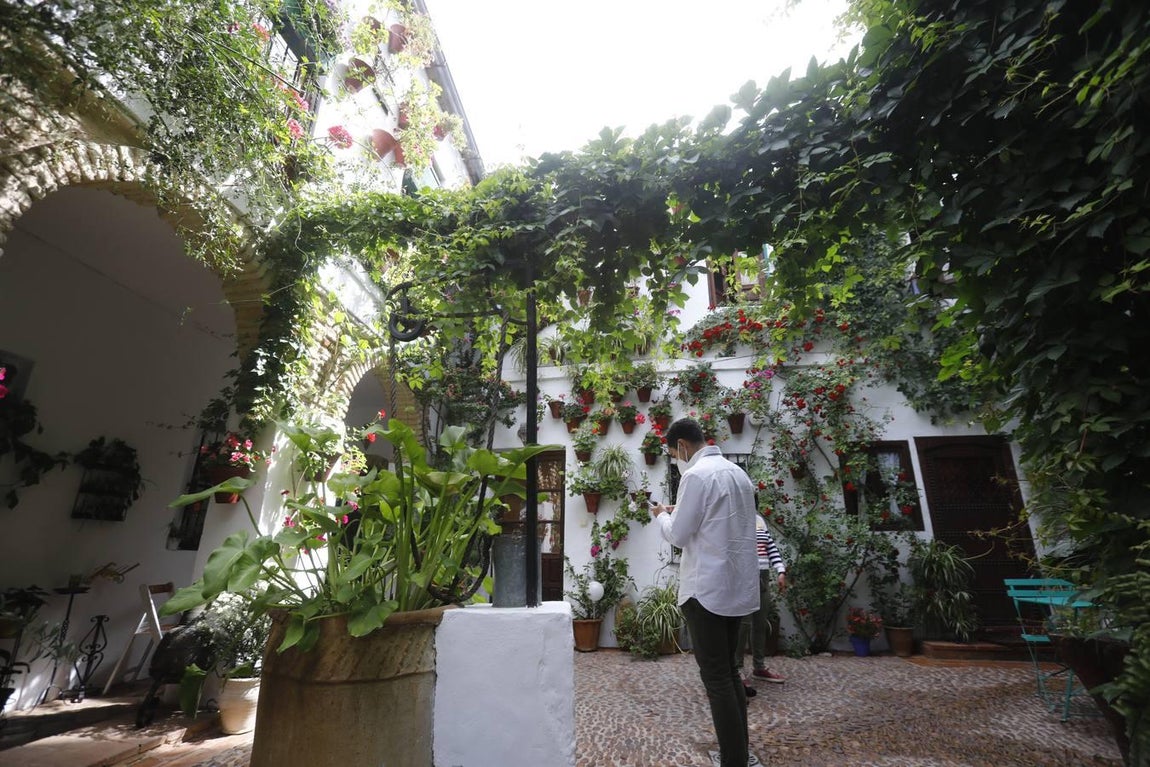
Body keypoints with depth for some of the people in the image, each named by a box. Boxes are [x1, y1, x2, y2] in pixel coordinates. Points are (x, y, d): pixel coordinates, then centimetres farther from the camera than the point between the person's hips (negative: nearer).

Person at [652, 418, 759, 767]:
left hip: (707, 589, -9)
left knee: (716, 677, 1)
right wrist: (681, 512, 18)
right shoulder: (737, 472, 9)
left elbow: (678, 535, -13)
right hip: (739, 585, 9)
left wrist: (662, 516, 6)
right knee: (729, 670, 19)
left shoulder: (696, 475, -17)